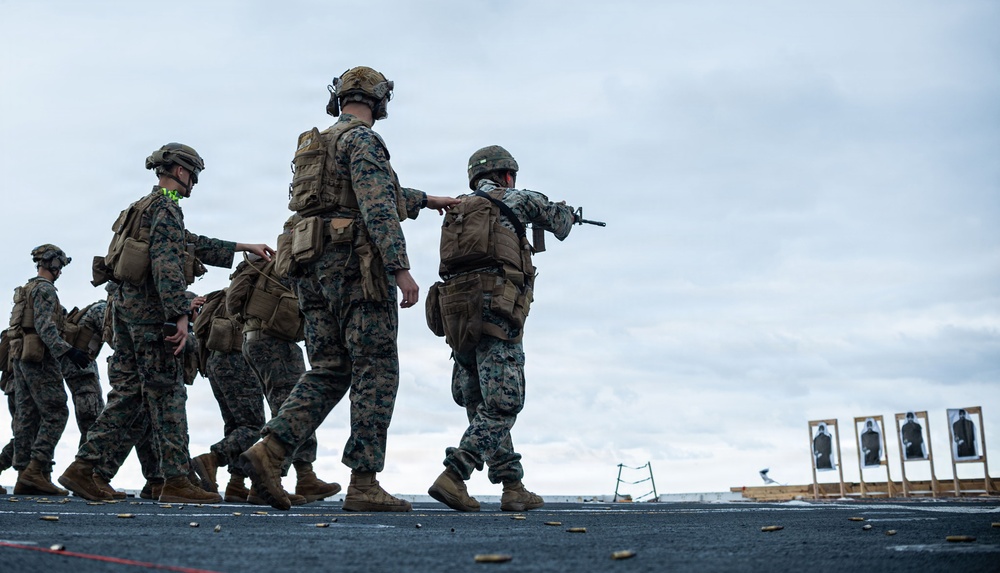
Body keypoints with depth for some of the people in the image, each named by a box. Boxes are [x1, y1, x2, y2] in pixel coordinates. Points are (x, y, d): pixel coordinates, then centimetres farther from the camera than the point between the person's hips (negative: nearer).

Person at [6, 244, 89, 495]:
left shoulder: (25, 290, 22)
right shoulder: (45, 289, -8)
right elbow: (44, 326, -19)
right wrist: (67, 351, -27)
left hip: (20, 357, 10)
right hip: (39, 357, -10)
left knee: (26, 416, 5)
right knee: (56, 413, -11)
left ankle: (24, 478, 2)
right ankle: (36, 469, -20)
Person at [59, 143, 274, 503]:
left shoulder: (147, 207, 24)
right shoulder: (166, 206, -8)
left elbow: (196, 245, 28)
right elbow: (166, 262, -20)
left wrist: (244, 248, 30)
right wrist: (180, 315, -25)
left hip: (125, 304, 10)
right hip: (148, 304, -10)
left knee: (129, 392, 9)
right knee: (167, 393, -8)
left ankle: (82, 468, 6)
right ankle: (176, 481, -7)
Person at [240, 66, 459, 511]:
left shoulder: (318, 144, 24)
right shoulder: (362, 138, -5)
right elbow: (377, 206, -18)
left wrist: (425, 200, 44)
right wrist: (401, 268, -22)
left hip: (314, 266, 8)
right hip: (355, 262, -8)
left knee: (329, 372, 9)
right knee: (376, 372, -5)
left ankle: (269, 450, -6)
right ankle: (363, 484, -8)